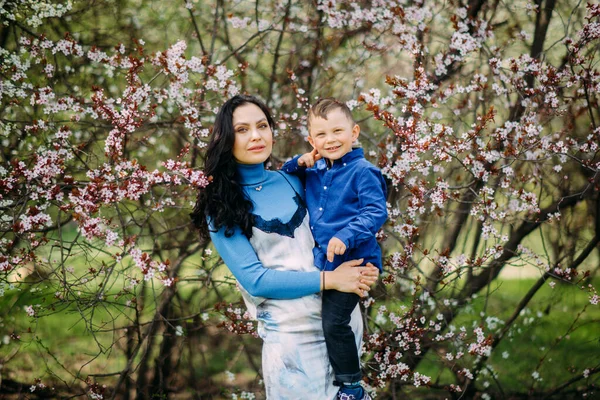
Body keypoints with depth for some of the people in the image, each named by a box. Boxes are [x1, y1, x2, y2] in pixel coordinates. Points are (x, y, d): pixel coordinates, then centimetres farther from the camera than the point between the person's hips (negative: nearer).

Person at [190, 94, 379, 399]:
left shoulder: (291, 181, 4)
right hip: (290, 332, -4)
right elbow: (254, 279, -13)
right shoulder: (220, 207, -7)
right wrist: (328, 280, -18)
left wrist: (362, 270, -7)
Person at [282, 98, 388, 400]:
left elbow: (376, 212, -19)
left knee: (334, 323, -14)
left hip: (352, 260, -8)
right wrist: (299, 163, 3)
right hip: (321, 260, 8)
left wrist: (346, 237, -31)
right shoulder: (315, 171, 9)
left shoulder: (362, 172, -12)